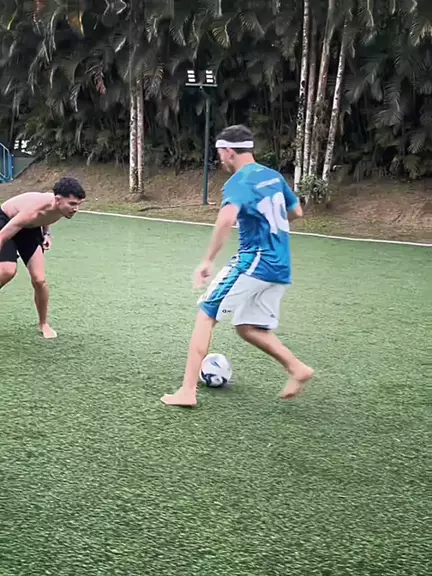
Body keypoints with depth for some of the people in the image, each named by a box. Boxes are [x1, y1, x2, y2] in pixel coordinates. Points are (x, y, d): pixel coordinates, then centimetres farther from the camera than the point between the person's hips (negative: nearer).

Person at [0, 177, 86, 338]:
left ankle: (43, 324, 17)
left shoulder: (63, 207, -22)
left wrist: (46, 233, -6)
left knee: (39, 280, -3)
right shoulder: (33, 212, -43)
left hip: (30, 228, 5)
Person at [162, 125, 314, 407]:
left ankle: (188, 391, -2)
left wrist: (208, 260, -26)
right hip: (281, 268, 8)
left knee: (206, 315, 1)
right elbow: (297, 212, 26)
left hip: (254, 263, -8)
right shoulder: (274, 176, 13)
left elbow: (227, 218, -30)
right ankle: (297, 368, 8)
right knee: (248, 327, 19)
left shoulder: (239, 182, -10)